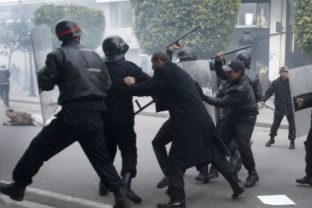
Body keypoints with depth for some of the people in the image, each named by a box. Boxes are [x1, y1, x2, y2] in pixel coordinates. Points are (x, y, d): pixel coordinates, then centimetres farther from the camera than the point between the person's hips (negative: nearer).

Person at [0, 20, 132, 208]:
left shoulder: (59, 55, -2)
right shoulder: (95, 56, 13)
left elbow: (45, 84, -3)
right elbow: (107, 84, 14)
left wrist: (44, 71, 17)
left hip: (72, 116, -4)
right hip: (95, 117, 5)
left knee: (38, 148, 11)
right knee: (101, 158, 13)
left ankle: (18, 186, 20)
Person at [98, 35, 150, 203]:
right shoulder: (128, 67, -9)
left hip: (103, 117, 5)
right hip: (123, 118, -4)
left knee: (107, 151, 19)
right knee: (129, 151, 0)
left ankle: (104, 183, 20)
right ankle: (125, 184, -17)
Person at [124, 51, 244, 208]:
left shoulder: (164, 72, -5)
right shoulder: (179, 72, 22)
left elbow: (145, 89, -6)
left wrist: (131, 84, 13)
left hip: (187, 124, -9)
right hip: (202, 120, 9)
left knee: (175, 162, 0)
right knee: (216, 155, 18)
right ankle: (236, 185, 23)